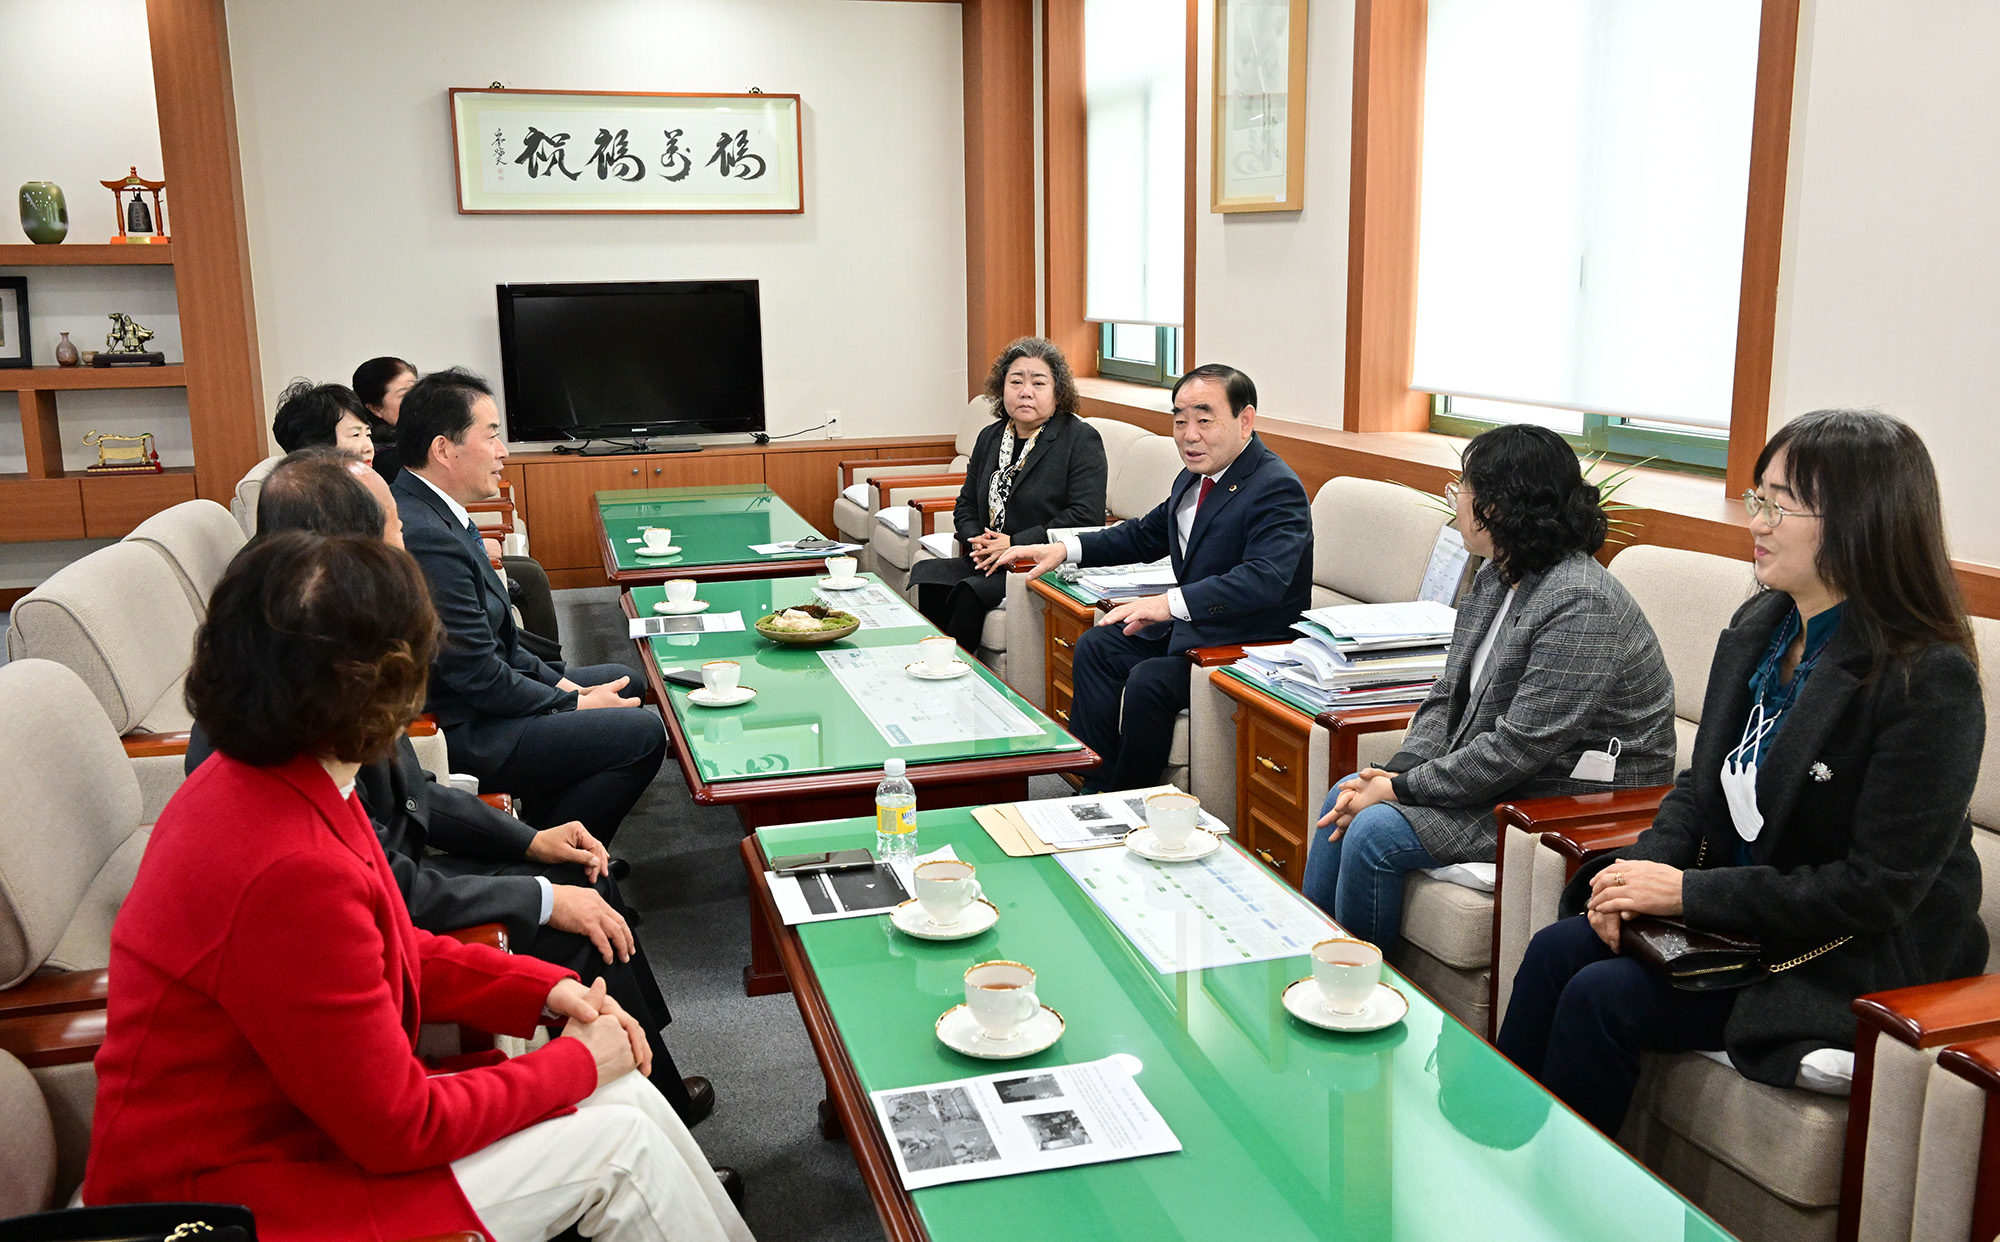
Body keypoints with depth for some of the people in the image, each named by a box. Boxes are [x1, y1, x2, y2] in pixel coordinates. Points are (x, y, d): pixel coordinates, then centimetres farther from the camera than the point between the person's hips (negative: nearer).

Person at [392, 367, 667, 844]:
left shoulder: (430, 509, 6)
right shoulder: (427, 539, -27)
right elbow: (480, 678, -23)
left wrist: (559, 683, 5)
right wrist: (574, 704, -10)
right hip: (458, 733, -11)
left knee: (623, 681, 22)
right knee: (643, 733, -13)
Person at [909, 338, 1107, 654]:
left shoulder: (1081, 440, -4)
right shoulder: (990, 438, 17)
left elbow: (1086, 517, -15)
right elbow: (966, 504, 23)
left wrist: (1016, 543, -17)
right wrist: (975, 540, 0)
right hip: (989, 562, 7)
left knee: (971, 592, -29)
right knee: (927, 575, -20)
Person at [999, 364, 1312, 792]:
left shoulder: (1277, 490, -20)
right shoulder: (1196, 477, 9)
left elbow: (1264, 580, -35)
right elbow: (1145, 536, 24)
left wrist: (1172, 603, -45)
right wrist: (1064, 548, 12)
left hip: (1252, 644, -10)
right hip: (1189, 627, 10)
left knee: (1148, 681, -26)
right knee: (1097, 647, 3)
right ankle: (1095, 789, 4)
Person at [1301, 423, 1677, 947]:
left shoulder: (1581, 606, -25)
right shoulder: (1495, 579, 7)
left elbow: (1519, 748, -27)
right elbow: (1449, 696, 9)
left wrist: (1401, 789, -20)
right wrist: (1399, 770, -8)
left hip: (1573, 806, -10)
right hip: (1495, 776, 10)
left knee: (1376, 830, -20)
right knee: (1346, 797, 1)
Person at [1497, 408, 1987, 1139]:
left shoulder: (1929, 681, -21)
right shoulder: (1760, 626, 3)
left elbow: (1878, 889, -21)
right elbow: (1703, 784, 11)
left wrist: (1691, 892, -20)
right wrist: (1648, 867, -9)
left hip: (1856, 962, -7)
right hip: (1732, 913, 7)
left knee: (1601, 997, -21)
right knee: (1555, 951, -12)